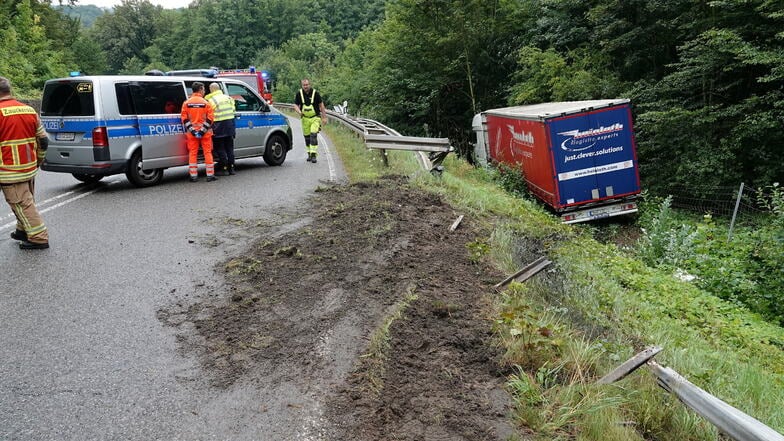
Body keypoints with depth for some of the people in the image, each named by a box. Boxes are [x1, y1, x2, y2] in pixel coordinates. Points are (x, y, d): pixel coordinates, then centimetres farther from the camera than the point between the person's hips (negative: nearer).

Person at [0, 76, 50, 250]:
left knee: (21, 203, -2)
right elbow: (43, 140, 13)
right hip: (30, 168, 8)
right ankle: (23, 231, 35)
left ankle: (39, 237, -2)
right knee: (27, 200, 20)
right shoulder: (29, 110, 8)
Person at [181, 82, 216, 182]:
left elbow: (184, 118, -1)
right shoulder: (206, 103, -5)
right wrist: (203, 130, -11)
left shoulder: (186, 103, 3)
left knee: (193, 153, 7)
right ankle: (210, 175, 3)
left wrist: (191, 130, -4)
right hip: (205, 132, -2)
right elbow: (210, 117, -11)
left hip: (192, 132, 2)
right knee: (207, 152, 3)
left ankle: (193, 176, 8)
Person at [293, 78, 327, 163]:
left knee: (313, 135, -17)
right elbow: (295, 105, 1)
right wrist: (299, 112, -21)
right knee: (307, 137, 10)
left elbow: (321, 105, -4)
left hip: (315, 118, -3)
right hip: (305, 118, 3)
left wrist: (324, 117, -6)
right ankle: (309, 154, 24)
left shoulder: (315, 93, -10)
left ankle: (313, 154, -17)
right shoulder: (299, 94, -3)